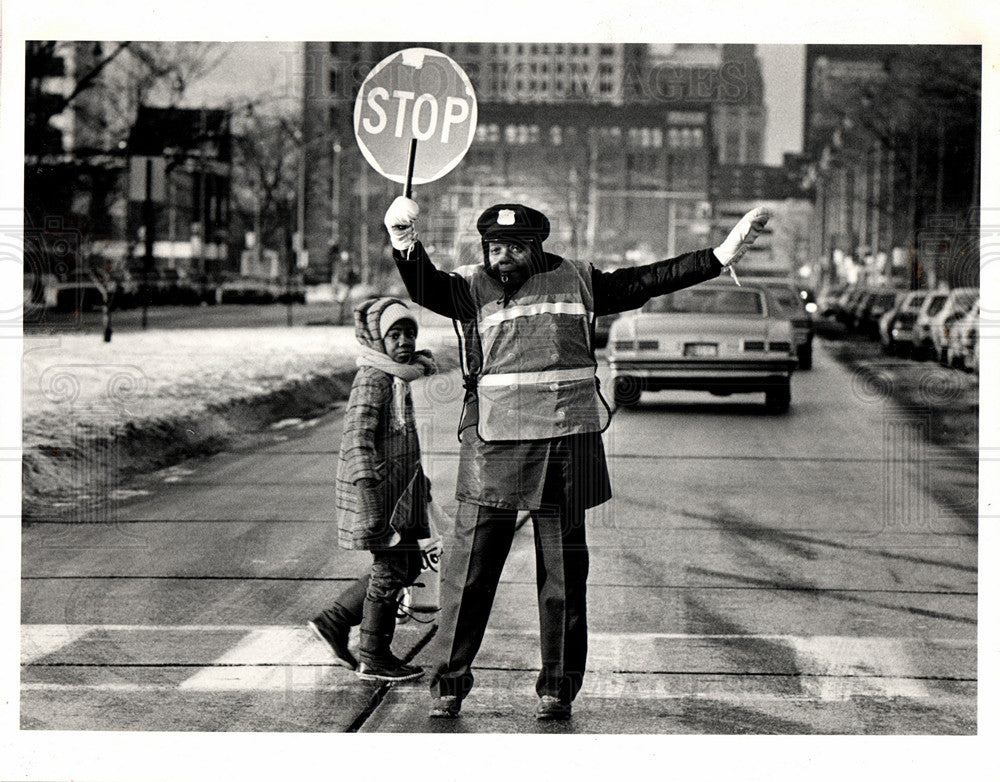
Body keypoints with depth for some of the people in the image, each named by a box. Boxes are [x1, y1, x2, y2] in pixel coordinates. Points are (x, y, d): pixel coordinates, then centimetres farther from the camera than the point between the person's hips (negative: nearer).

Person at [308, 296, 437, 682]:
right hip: (377, 488, -10)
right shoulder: (372, 380, -17)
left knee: (407, 565, 15)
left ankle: (334, 621, 22)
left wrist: (422, 486, 28)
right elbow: (357, 438, -23)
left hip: (402, 490, 10)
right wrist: (371, 501, -29)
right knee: (390, 569, -2)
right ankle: (374, 658, 11)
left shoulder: (409, 375, 13)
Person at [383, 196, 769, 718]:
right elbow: (426, 288, -15)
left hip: (566, 448, 2)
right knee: (469, 571, -2)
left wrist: (719, 257, 13)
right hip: (494, 448, -2)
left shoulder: (575, 282, 10)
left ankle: (558, 687, 18)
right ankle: (448, 684, 10)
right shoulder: (471, 287, 3)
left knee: (563, 574, 8)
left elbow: (644, 282, 15)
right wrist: (405, 248, -36)